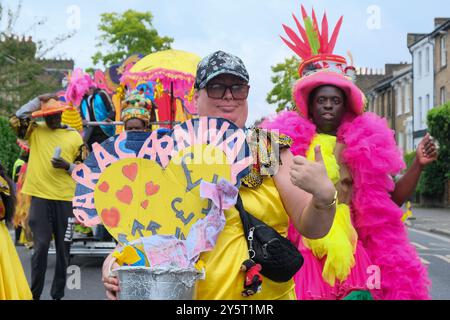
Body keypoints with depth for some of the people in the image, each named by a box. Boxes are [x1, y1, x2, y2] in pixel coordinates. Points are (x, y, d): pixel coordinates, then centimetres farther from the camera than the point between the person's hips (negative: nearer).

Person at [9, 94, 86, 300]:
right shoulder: (35, 131, 8)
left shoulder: (74, 136, 8)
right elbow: (16, 120, -10)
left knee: (63, 247, 6)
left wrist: (67, 166, -10)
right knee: (41, 246, -2)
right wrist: (38, 100, -6)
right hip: (40, 197, -1)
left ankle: (58, 294, 18)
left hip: (65, 199, 1)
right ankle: (34, 293, 9)